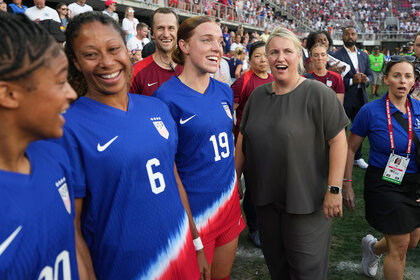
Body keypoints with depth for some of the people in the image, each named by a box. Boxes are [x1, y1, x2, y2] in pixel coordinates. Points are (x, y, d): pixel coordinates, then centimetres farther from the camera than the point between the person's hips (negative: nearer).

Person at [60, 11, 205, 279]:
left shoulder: (156, 108, 1)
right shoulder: (69, 128, -15)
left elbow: (173, 175, 8)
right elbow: (70, 225, -12)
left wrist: (197, 242, 10)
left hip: (181, 250, 5)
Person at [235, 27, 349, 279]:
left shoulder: (318, 94, -12)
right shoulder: (258, 95, 6)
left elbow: (338, 141, -14)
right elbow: (243, 138, 10)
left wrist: (334, 189, -17)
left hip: (307, 199, -5)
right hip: (266, 197, 5)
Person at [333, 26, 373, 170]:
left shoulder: (364, 55, 11)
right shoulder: (336, 56, -9)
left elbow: (370, 75, 14)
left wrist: (366, 79, -9)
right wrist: (352, 81, -23)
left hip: (360, 98, 6)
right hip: (343, 99, -6)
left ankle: (357, 157, 31)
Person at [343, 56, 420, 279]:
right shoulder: (371, 111, -13)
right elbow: (350, 148, -5)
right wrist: (346, 184, -7)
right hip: (384, 183, -5)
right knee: (399, 247, -1)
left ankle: (373, 247, 48)